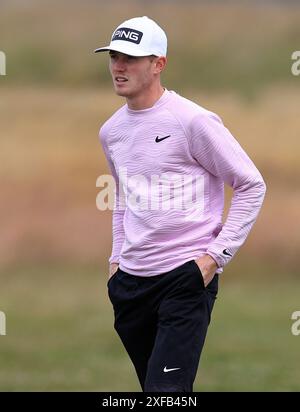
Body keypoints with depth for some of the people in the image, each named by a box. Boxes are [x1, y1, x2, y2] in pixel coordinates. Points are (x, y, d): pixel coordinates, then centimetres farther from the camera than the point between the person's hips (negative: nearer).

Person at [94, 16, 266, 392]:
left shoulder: (193, 121, -11)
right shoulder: (111, 131, 10)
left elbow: (251, 186, -7)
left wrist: (217, 255, -11)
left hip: (187, 277, -7)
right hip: (132, 278, 7)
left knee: (166, 391, -18)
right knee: (153, 390, 11)